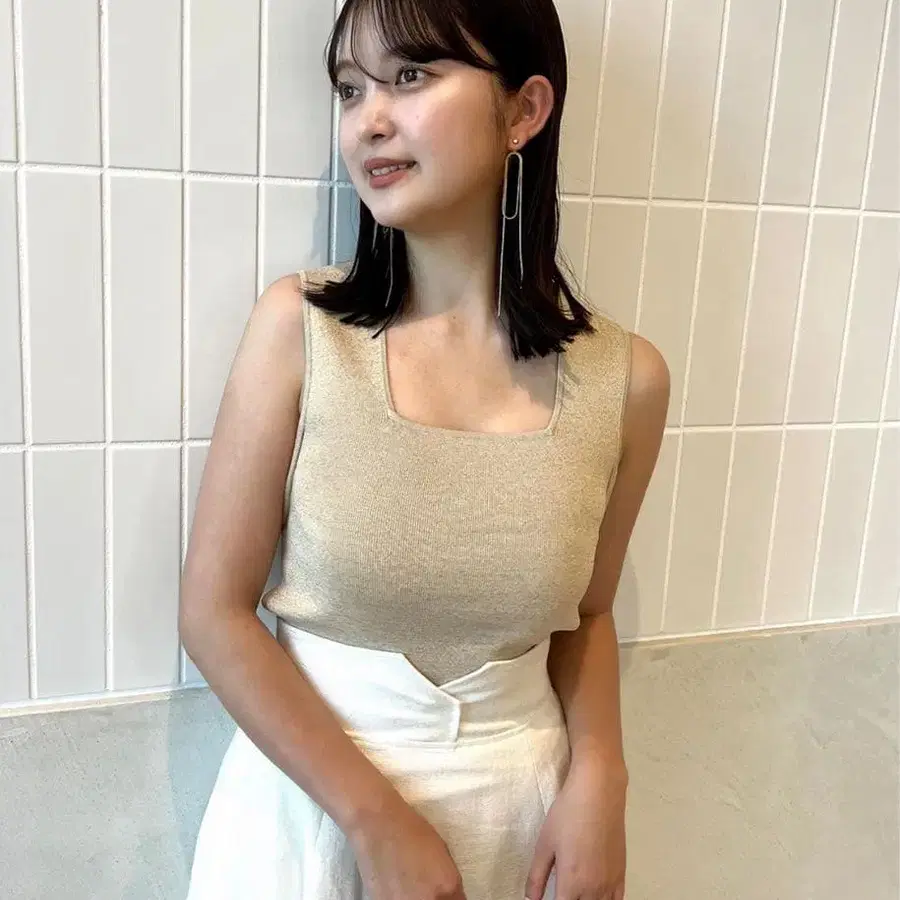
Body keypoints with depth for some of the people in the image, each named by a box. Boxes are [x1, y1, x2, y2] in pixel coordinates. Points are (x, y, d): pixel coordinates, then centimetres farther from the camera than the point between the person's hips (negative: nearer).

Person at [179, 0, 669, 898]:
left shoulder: (623, 378, -10)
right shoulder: (298, 326, -14)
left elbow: (585, 613, 5)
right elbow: (214, 611, -11)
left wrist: (597, 774, -10)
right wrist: (377, 818, -14)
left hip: (518, 800, 2)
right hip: (308, 791, -1)